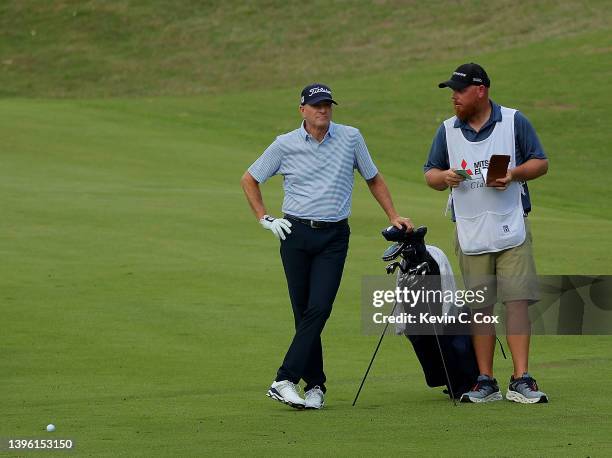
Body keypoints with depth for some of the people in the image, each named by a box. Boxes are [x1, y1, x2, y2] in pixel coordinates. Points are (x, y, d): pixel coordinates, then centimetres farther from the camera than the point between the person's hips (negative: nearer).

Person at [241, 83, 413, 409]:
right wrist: (264, 219, 6)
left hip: (334, 237, 0)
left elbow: (373, 179, 18)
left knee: (318, 309, -14)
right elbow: (249, 180, 14)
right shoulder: (285, 145, 3)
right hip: (295, 235, 0)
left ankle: (284, 381, -15)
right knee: (304, 313, 0)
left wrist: (393, 216, 14)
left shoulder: (351, 138, 5)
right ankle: (315, 385, 7)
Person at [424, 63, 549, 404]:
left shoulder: (514, 122, 3)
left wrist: (513, 175, -14)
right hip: (470, 233, 3)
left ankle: (521, 380, -11)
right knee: (480, 308, 2)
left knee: (517, 300, -10)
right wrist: (444, 177, -8)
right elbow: (430, 174, 15)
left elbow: (540, 163, 5)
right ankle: (486, 382, 7)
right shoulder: (447, 131, 11)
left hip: (512, 229, -3)